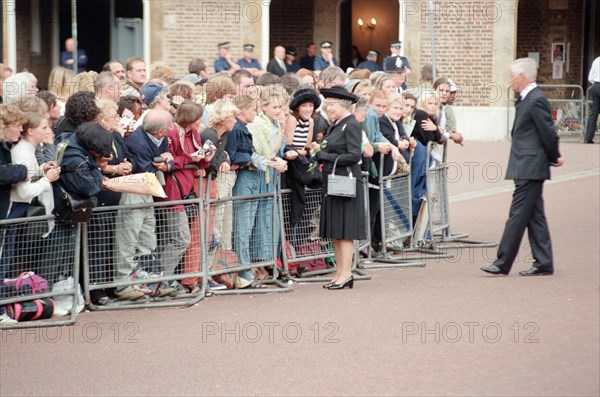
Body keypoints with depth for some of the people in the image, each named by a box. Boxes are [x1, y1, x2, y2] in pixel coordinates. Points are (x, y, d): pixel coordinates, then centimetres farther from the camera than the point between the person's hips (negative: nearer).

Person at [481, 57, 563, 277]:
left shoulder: (536, 101, -16)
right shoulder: (526, 99, 15)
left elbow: (549, 133, -15)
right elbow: (548, 133, 20)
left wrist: (554, 157, -2)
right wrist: (553, 157, 12)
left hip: (530, 168, -10)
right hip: (528, 168, 10)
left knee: (518, 214, -7)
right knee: (534, 215, 10)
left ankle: (503, 263, -6)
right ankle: (543, 263, 13)